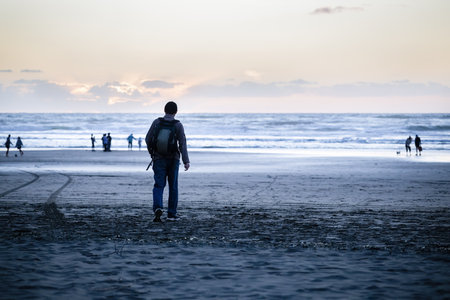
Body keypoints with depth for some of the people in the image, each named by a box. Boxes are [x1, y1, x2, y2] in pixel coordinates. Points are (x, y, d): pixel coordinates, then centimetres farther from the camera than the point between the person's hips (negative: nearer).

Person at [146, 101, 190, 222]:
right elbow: (182, 144, -14)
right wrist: (186, 161, -17)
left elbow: (148, 139, 1)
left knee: (159, 186, 0)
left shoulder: (157, 122, -4)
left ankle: (157, 208, -25)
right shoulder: (178, 125, -7)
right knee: (173, 186, 12)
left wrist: (151, 151, 20)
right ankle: (171, 214, 14)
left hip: (159, 159, 0)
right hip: (173, 160, 0)